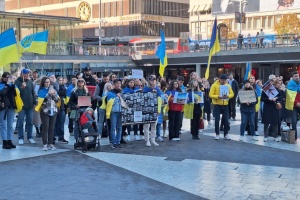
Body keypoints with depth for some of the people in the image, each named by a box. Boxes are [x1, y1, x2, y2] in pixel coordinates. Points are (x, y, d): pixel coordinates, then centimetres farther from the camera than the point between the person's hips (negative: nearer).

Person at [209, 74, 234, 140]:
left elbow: (232, 94, 7)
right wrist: (218, 96, -25)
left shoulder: (228, 85, 7)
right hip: (217, 105, -3)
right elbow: (211, 95, -10)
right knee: (217, 120, 0)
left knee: (226, 120, 4)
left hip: (225, 105, 3)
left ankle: (226, 134, 14)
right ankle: (217, 134, 10)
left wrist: (228, 96, -15)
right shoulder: (214, 85, -6)